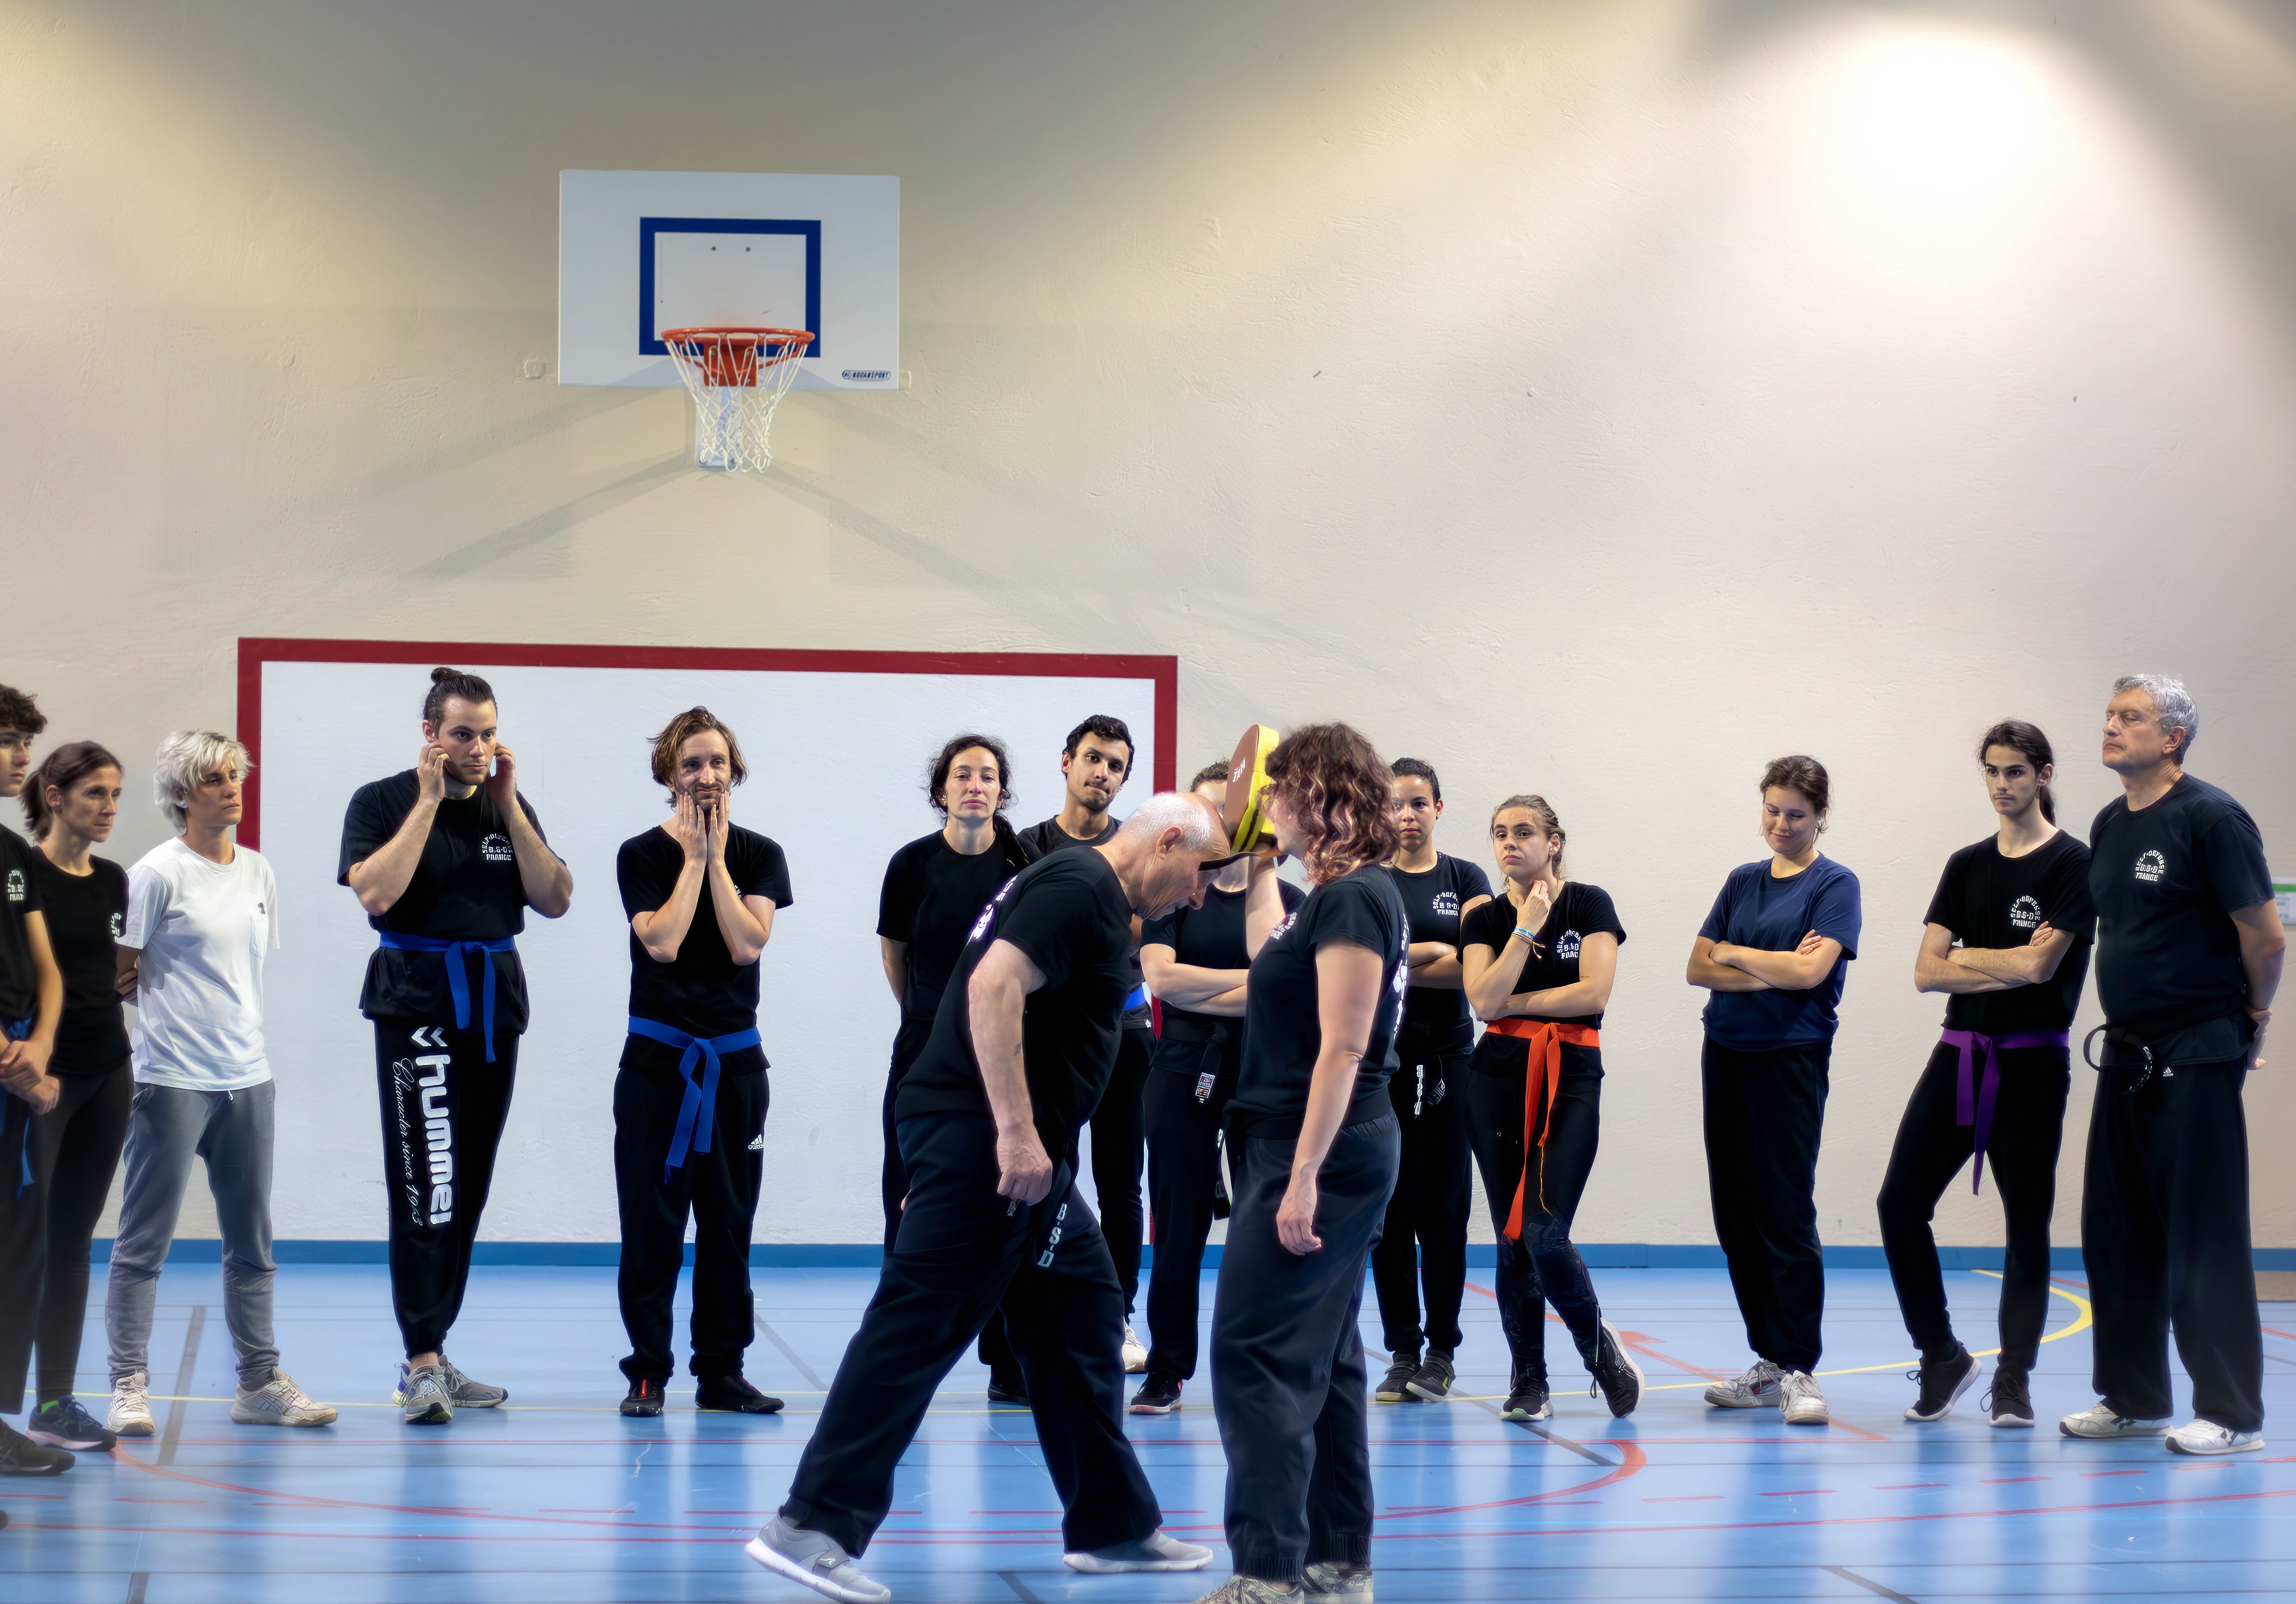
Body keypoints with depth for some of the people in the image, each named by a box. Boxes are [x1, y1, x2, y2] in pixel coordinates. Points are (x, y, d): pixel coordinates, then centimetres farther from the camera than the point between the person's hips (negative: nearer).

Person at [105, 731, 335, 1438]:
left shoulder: (257, 871, 12)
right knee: (144, 1239, -2)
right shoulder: (159, 873, -7)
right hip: (172, 1079, -6)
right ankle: (129, 1386, 2)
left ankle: (260, 1382, 17)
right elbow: (117, 974, -4)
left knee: (252, 1241, 11)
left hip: (248, 1075, 7)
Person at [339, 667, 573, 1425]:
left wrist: (509, 806, -3)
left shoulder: (508, 807, 12)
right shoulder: (382, 802, -1)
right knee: (426, 1187, -13)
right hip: (416, 1007, -5)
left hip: (495, 1011, 5)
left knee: (468, 1191, 9)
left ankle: (432, 1359, 17)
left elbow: (555, 900, 2)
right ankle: (421, 1363, -13)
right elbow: (376, 891, -17)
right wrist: (430, 800, -13)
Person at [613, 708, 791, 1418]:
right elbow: (662, 941, -16)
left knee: (729, 1223, 6)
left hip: (735, 1060, 2)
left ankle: (721, 1371, 13)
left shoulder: (759, 854, 5)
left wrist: (717, 859, -9)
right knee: (651, 1224, -3)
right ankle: (648, 1371, 4)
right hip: (658, 1058, -2)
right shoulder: (642, 855, -1)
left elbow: (747, 943, -10)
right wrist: (694, 857, -10)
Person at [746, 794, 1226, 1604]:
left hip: (1021, 1149, 11)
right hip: (985, 1140, -11)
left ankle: (1111, 1524, 21)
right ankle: (814, 1527, -10)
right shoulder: (1082, 887, -12)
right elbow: (994, 985, -24)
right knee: (919, 1325, -11)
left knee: (1081, 1317, 14)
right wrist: (1017, 1131, -27)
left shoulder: (1095, 899, 20)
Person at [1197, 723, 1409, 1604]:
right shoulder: (1337, 896, 14)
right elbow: (1272, 968, 32)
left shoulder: (1354, 899, -16)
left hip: (1318, 1151, -10)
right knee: (1322, 1358, 13)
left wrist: (1304, 1178, -24)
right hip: (1319, 1154, 10)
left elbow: (1343, 1048, -21)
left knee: (1253, 1352, -10)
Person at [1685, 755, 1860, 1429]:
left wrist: (1734, 953, -3)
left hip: (1790, 1061, -6)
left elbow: (1811, 970, -16)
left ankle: (1800, 1370, -5)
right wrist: (1772, 972, -9)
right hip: (1727, 1056, 6)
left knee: (1787, 1214, -8)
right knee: (1736, 1215, 7)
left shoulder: (1835, 885, -3)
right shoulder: (1743, 881, 13)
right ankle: (1769, 1360, 15)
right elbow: (1699, 967, 5)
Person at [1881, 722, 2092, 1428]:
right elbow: (1927, 971, 2)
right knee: (1900, 1203, -2)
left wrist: (1966, 956, -2)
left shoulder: (2071, 864, -5)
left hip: (2031, 1060, -5)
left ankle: (2013, 1380, 13)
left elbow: (2040, 964, -15)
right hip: (1959, 1053, 5)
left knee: (2027, 1222, 2)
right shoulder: (1967, 866, 11)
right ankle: (1943, 1357, 12)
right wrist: (2009, 968, -10)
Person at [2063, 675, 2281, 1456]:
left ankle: (2231, 1414, 2)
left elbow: (2266, 936, -11)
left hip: (2195, 1059, -8)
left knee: (2204, 1240, -5)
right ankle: (2132, 1398, 22)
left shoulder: (2210, 818, -12)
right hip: (2126, 1053, 8)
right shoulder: (2109, 826, 12)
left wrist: (2251, 1017, 1)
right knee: (2117, 1235, 11)